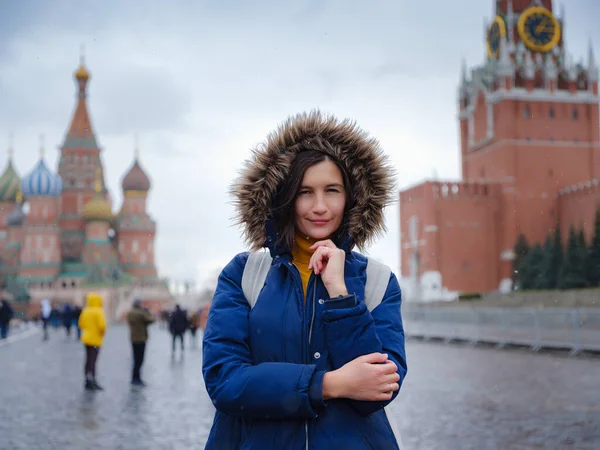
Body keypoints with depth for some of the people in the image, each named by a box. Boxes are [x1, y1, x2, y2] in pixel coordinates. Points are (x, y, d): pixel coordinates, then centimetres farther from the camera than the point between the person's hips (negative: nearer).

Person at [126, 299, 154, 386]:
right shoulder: (141, 313, -17)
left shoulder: (129, 314, 9)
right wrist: (147, 313, 4)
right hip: (141, 339, -8)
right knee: (139, 360, -5)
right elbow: (151, 320, -12)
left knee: (137, 359, 15)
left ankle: (136, 378, 19)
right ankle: (135, 378, -7)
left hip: (133, 339, 8)